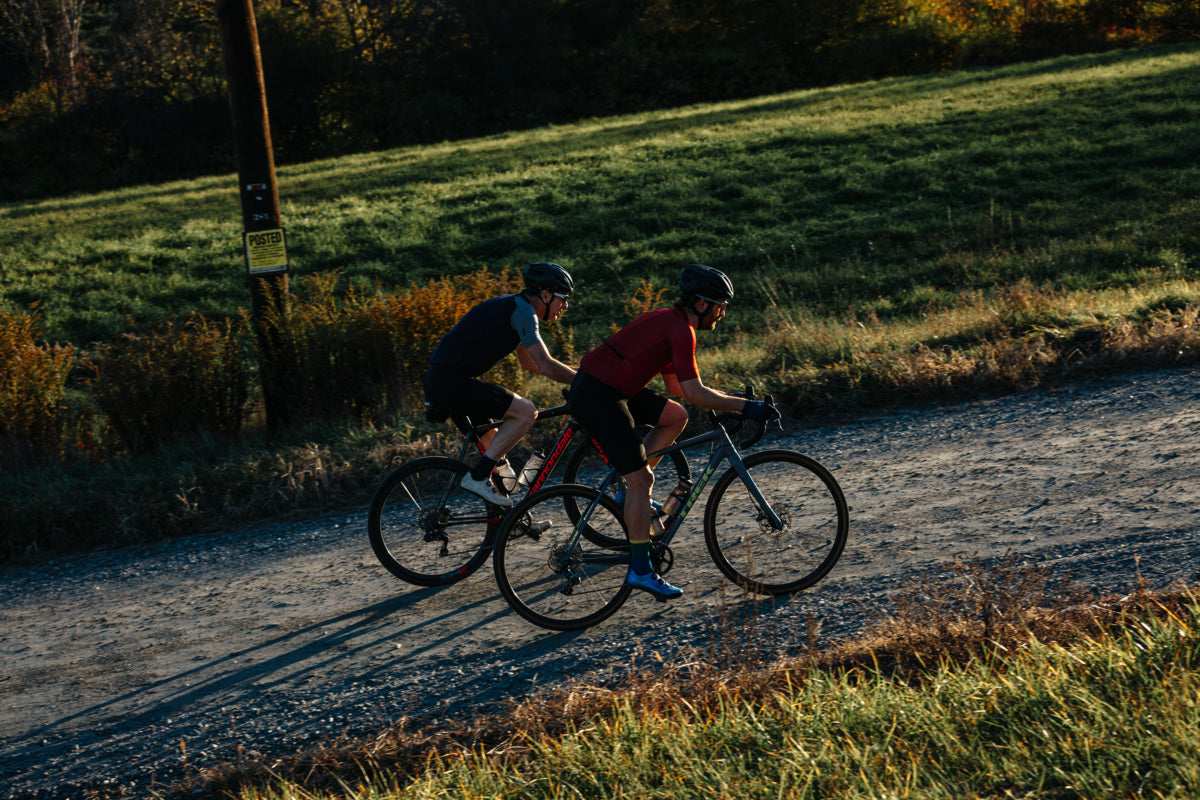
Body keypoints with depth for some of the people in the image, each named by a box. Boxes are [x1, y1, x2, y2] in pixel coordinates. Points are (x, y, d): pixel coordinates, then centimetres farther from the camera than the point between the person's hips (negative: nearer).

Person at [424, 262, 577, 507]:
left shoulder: (514, 306, 21)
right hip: (452, 382, -11)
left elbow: (529, 361, 33)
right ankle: (478, 476, -12)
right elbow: (545, 365, -18)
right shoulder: (522, 310, -10)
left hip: (439, 380, 11)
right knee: (526, 412, -13)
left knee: (490, 439, 25)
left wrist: (574, 376, 28)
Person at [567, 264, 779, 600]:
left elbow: (677, 388, 23)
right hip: (599, 397, -10)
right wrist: (745, 406, -14)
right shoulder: (681, 330, -13)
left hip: (602, 386, 10)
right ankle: (640, 570, -1)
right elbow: (694, 393, -19)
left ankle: (632, 490, 17)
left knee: (676, 416, 15)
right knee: (642, 479, -6)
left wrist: (729, 400, 20)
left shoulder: (669, 321, 17)